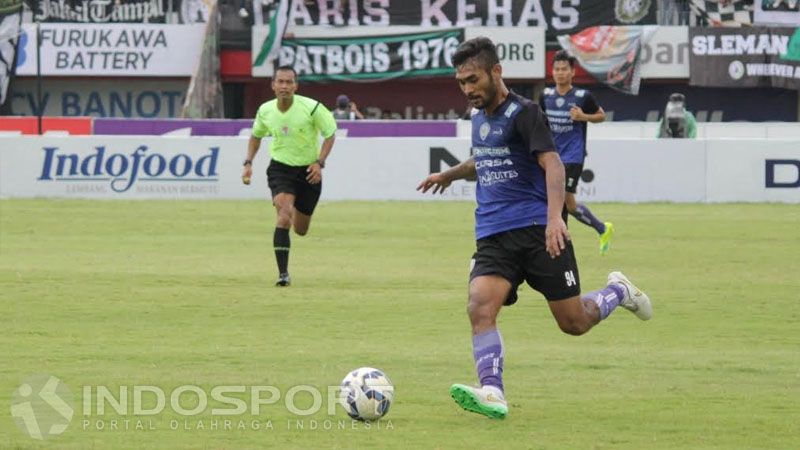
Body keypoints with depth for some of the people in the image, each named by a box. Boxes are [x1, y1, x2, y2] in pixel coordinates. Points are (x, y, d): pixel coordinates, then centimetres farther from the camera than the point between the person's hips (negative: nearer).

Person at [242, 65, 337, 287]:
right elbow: (256, 136, 14)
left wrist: (320, 163, -16)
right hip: (280, 169, 0)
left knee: (300, 230, 11)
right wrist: (248, 163, 4)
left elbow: (330, 133, -5)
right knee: (284, 215, -25)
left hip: (308, 171, 0)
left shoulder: (311, 108, -17)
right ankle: (283, 273, -21)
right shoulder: (265, 111, -6)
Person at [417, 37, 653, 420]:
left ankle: (618, 292, 31)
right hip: (493, 236, 6)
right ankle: (492, 394, -31)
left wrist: (555, 217, -36)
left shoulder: (523, 113, -9)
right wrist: (450, 174, 48)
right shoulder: (479, 118, 15)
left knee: (574, 323, 0)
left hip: (537, 230, -6)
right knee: (480, 306, -22)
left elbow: (552, 164, -22)